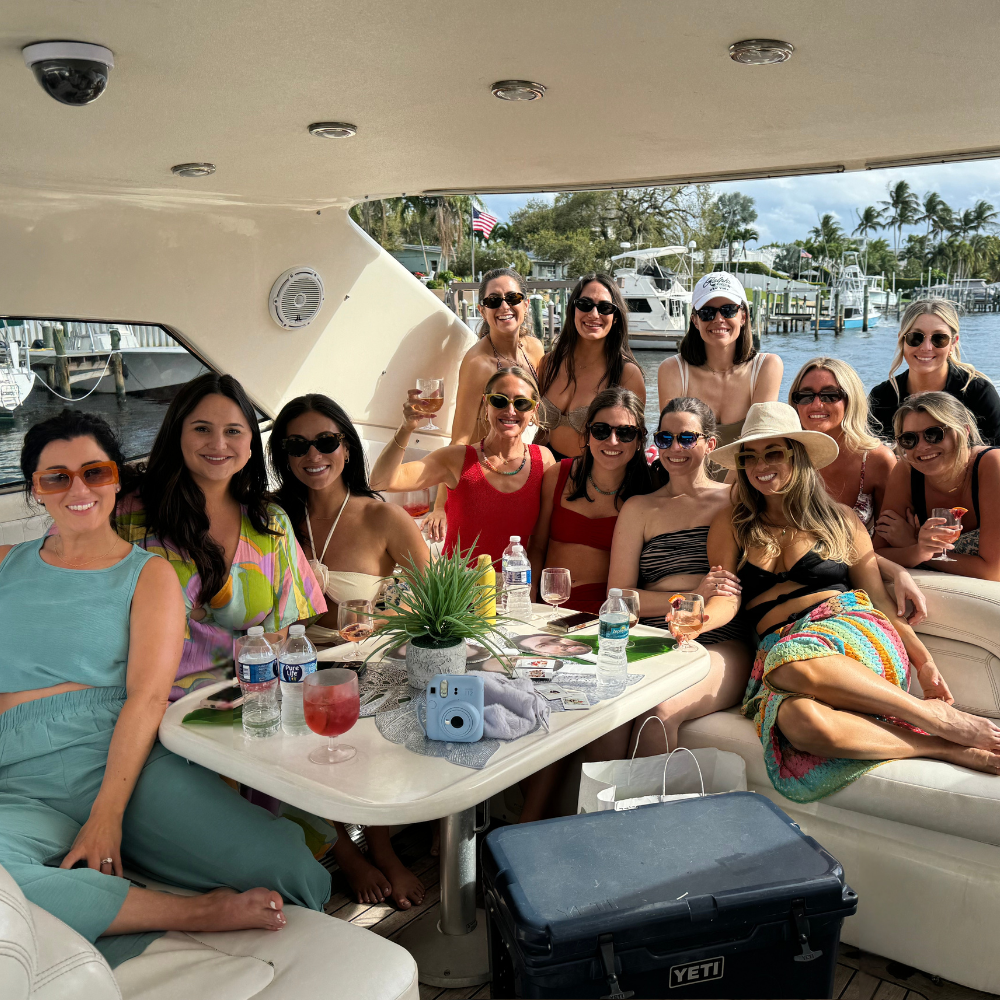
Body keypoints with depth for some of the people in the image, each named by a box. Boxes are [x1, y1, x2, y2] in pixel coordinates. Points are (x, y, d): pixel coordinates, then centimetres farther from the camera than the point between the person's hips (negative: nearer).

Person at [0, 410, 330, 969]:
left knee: (286, 868, -24)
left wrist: (106, 815, -15)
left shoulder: (149, 574, 11)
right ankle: (201, 912, -21)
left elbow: (148, 696, -3)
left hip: (133, 767, -1)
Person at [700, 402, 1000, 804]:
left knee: (797, 665, -40)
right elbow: (727, 599, 6)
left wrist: (924, 661, -1)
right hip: (778, 647, 1)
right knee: (800, 719, -38)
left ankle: (937, 718, -25)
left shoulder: (839, 519, 16)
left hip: (851, 630, -1)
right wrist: (700, 617, -18)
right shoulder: (731, 525, 16)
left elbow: (879, 598, 13)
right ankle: (951, 749, -26)